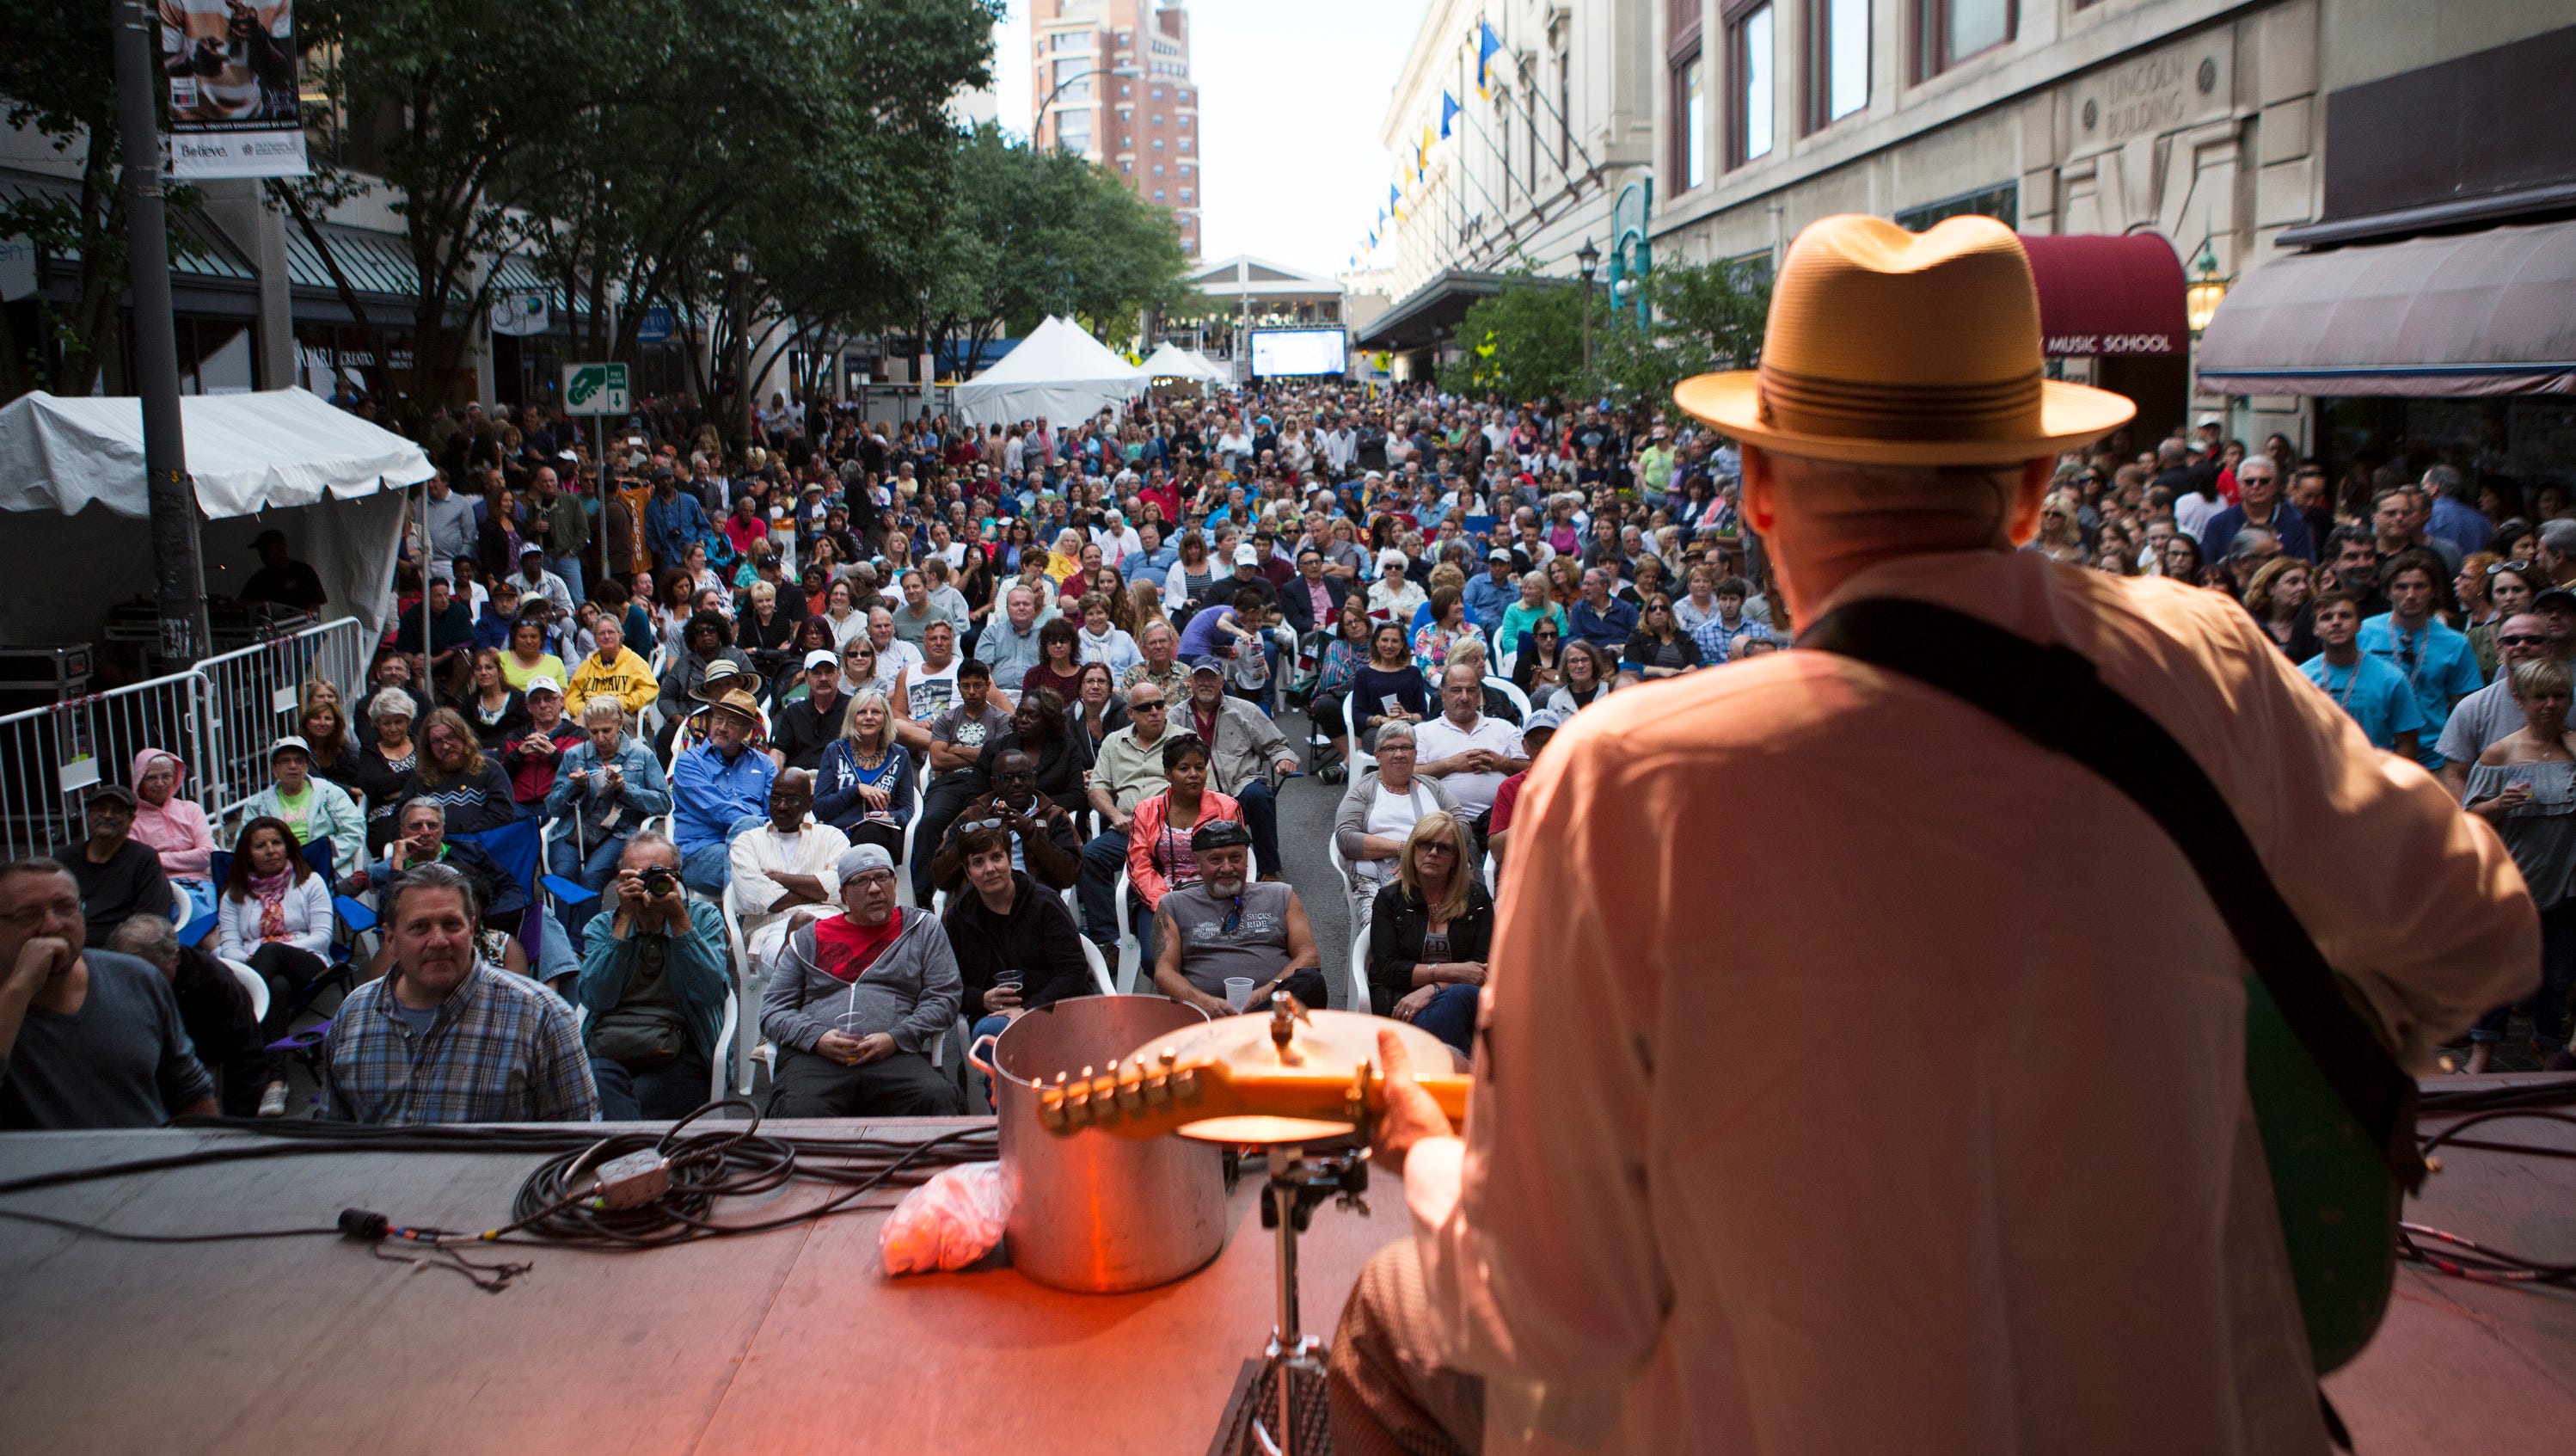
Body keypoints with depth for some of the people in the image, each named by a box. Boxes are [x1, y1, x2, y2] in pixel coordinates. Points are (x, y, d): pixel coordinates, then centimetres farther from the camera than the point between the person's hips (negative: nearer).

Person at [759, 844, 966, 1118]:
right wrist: (816, 1038, -4)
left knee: (937, 1099, -34)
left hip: (893, 1057, 0)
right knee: (801, 1111, -36)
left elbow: (943, 998, 10)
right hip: (813, 1057, 0)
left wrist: (895, 1039, -7)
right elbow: (772, 1010, 17)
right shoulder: (810, 937, 22)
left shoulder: (922, 928, 20)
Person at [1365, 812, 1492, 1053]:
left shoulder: (1477, 897, 10)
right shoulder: (1389, 898, 8)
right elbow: (1385, 969, -2)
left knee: (1459, 996, -37)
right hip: (1399, 1000, -2)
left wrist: (1433, 989, -16)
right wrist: (1449, 971, -12)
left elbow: (1484, 967, 0)